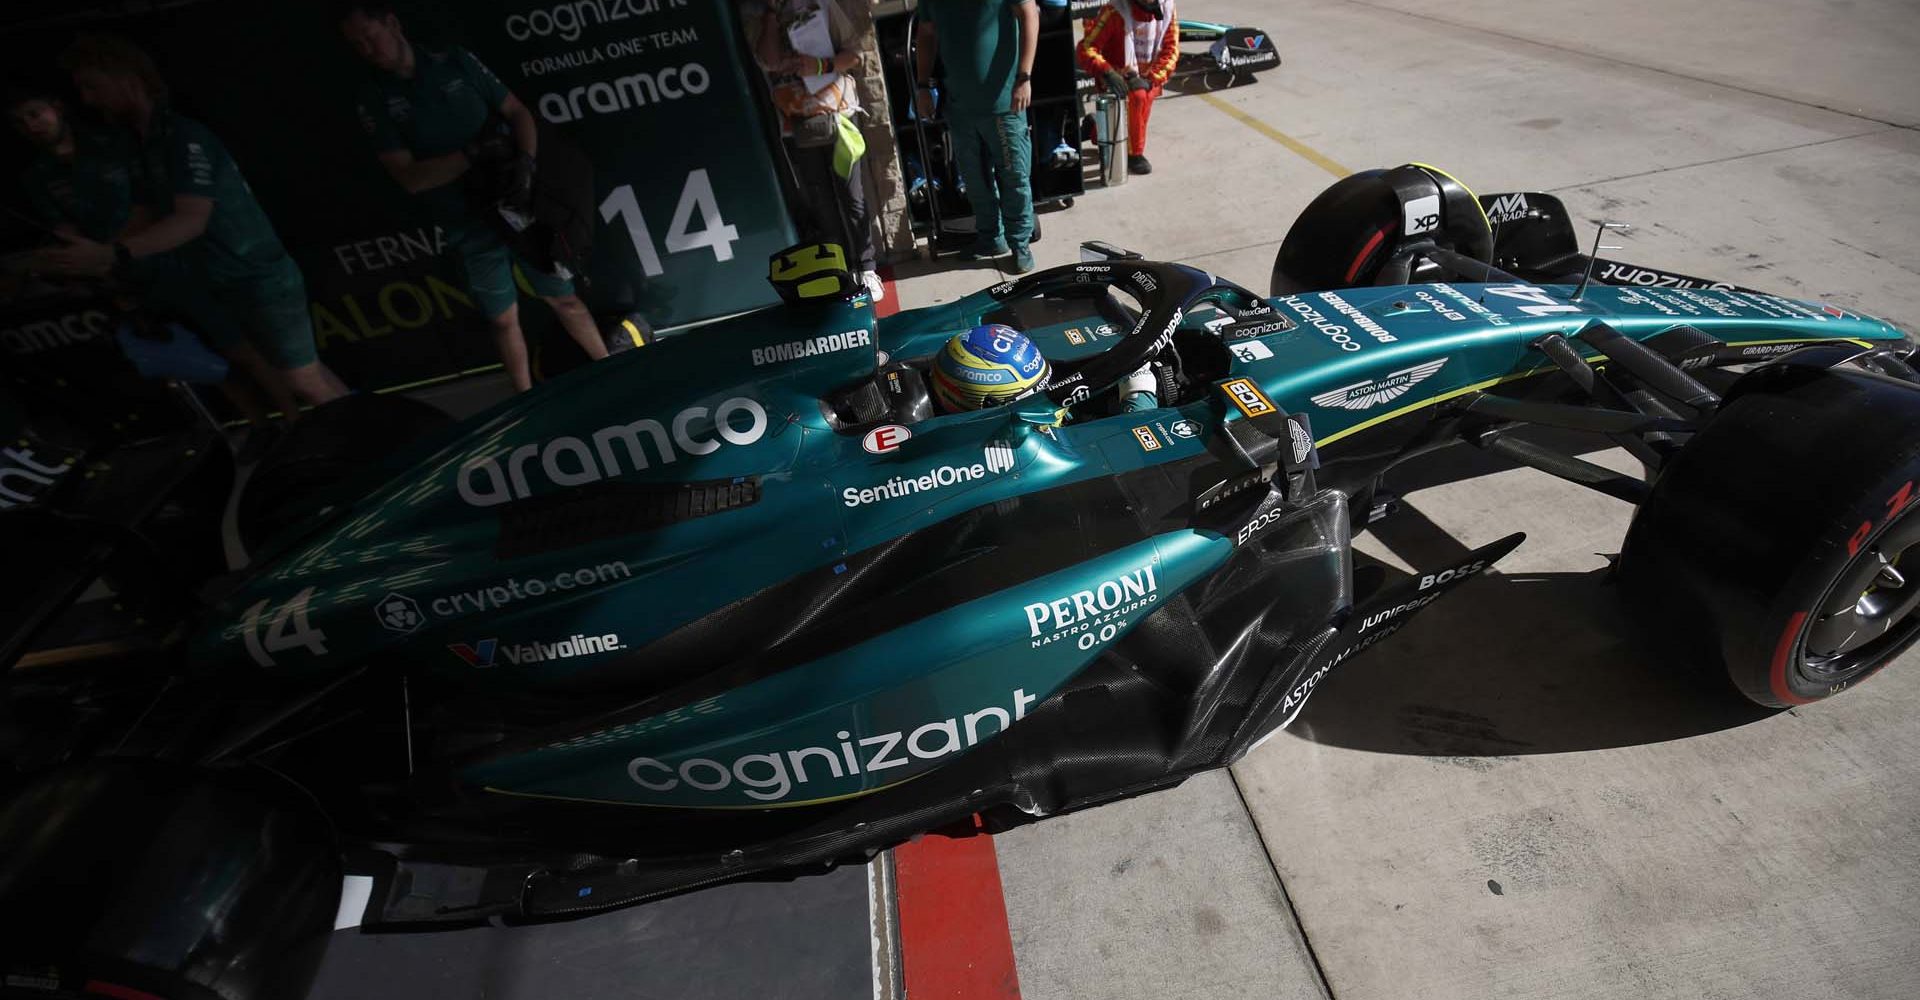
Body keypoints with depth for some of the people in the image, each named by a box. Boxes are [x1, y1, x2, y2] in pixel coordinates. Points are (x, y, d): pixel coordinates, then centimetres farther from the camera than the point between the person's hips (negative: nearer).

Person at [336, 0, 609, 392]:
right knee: (504, 320, 8)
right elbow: (410, 177, -9)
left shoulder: (455, 61, 1)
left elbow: (519, 113, 3)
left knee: (564, 299, 9)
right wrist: (475, 154, -19)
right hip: (472, 230, 0)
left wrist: (526, 160, -17)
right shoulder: (374, 100, 0)